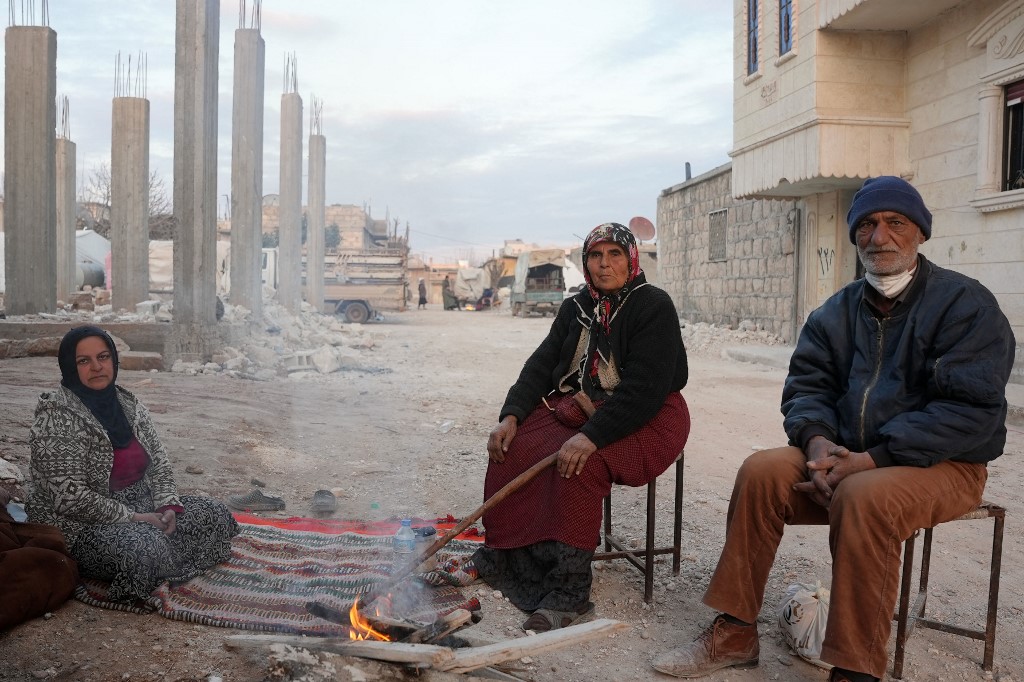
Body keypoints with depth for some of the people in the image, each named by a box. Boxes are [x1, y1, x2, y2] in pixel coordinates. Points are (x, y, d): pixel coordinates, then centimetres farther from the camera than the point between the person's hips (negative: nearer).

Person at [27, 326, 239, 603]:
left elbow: (159, 463, 8)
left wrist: (168, 506, -10)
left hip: (140, 507, 8)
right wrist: (133, 518, -21)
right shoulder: (56, 419, -17)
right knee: (146, 547, -36)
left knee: (215, 515, -4)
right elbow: (70, 497, -23)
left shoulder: (129, 405, 5)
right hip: (80, 526, -8)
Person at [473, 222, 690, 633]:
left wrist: (592, 435, -33)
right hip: (576, 409, 7)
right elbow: (541, 365, 7)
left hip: (645, 420, -6)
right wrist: (511, 416, -10)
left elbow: (644, 390, -22)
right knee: (511, 449, -17)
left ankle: (568, 594, -24)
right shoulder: (576, 308, 11)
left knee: (581, 462, -34)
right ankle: (501, 557, -1)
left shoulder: (653, 306, -11)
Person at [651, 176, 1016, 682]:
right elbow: (805, 386, 8)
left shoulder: (965, 303, -8)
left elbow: (972, 409, -18)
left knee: (864, 497, -36)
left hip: (941, 464, -5)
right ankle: (734, 635, -10)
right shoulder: (836, 312, 10)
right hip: (846, 456, 5)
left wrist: (875, 459, -25)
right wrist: (817, 440, -16)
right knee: (761, 471, -18)